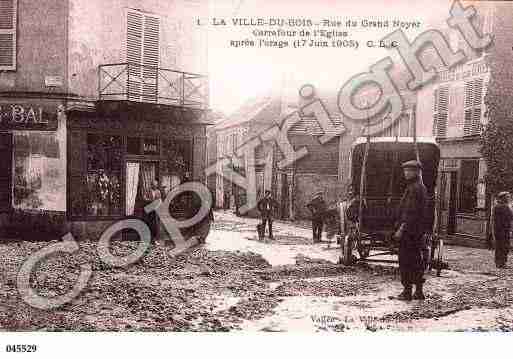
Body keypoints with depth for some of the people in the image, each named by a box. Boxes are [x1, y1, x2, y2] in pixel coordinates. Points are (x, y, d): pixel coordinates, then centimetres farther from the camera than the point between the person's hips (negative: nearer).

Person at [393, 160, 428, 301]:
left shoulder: (414, 188, -16)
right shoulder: (422, 187, 16)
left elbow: (411, 212, -22)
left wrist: (401, 229, -21)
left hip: (409, 230, -10)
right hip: (418, 231, 10)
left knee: (405, 261, -4)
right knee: (416, 260, 13)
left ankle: (407, 291, -1)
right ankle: (419, 291, 19)